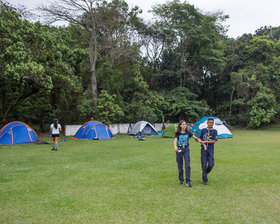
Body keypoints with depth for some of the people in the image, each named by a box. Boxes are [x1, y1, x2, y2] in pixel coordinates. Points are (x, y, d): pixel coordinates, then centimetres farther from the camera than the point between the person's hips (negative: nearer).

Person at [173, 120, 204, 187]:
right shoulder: (177, 133, -2)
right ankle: (181, 180, 25)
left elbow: (195, 137, 9)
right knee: (180, 166, 7)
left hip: (186, 149, 1)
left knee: (188, 166, -11)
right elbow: (175, 140, -16)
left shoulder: (188, 133, 3)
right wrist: (175, 146, -36)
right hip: (179, 150, 0)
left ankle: (188, 182, -6)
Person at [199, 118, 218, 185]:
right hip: (204, 150, 1)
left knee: (211, 165, -4)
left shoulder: (214, 131, 1)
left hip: (211, 150, -1)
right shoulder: (203, 130, 8)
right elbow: (201, 138, 22)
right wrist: (201, 142, 2)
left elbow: (214, 141, -7)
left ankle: (205, 173, 26)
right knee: (204, 165, 0)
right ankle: (205, 180, 10)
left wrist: (205, 141, -13)